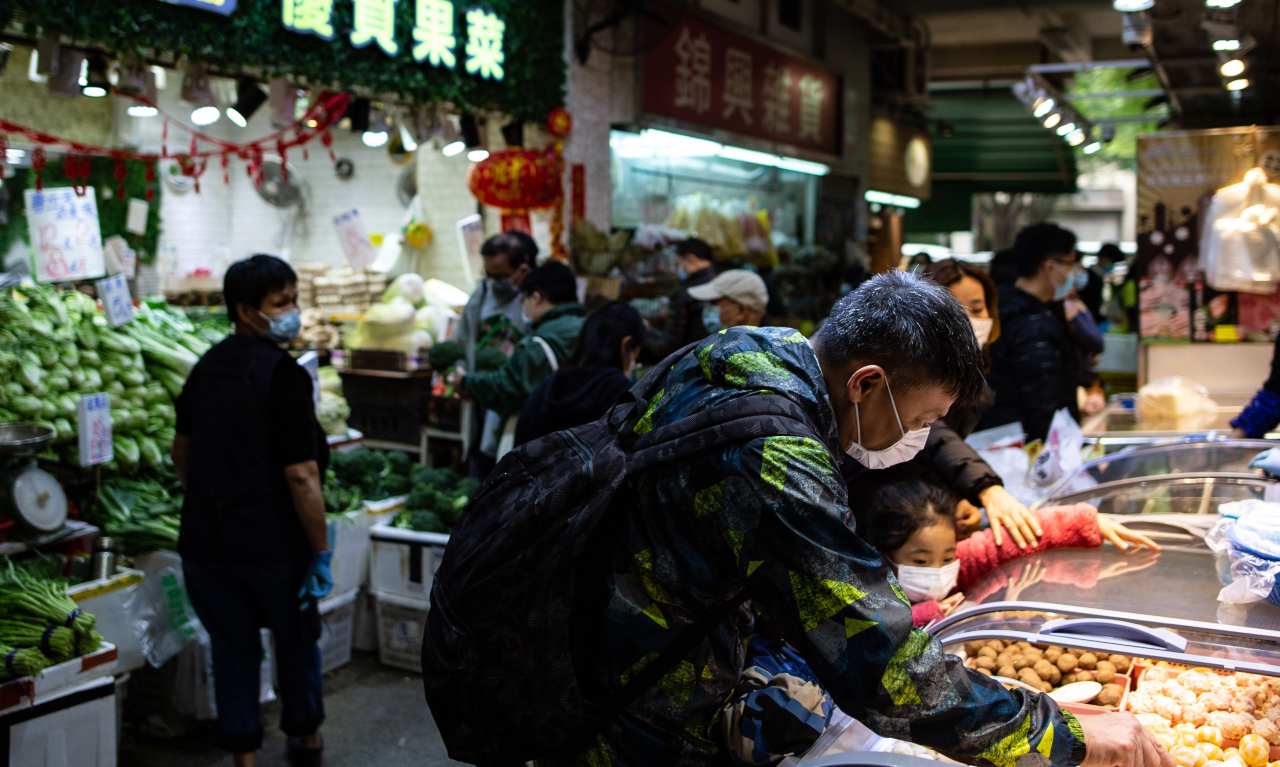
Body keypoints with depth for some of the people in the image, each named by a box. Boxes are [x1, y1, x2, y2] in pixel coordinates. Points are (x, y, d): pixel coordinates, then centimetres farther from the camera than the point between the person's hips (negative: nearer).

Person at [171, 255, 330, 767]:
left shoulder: (207, 366, 3)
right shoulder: (283, 375, -19)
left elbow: (181, 451, 15)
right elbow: (301, 476, -22)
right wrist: (321, 552, -14)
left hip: (207, 540, 5)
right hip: (274, 544, -5)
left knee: (232, 646, 15)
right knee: (296, 639, 17)